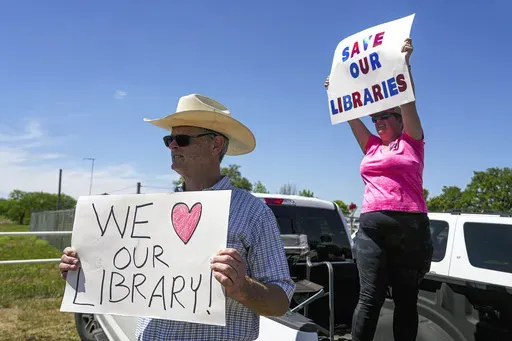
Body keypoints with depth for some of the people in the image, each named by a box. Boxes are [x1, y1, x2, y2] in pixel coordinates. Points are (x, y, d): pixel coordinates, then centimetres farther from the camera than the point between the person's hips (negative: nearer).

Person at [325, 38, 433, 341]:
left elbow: (408, 101, 0)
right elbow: (352, 117, 26)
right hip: (372, 225, 3)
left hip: (409, 225, -2)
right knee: (371, 296, -6)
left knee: (406, 298, 5)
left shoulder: (411, 142, 10)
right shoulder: (372, 147, 20)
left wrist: (404, 61, -5)